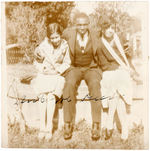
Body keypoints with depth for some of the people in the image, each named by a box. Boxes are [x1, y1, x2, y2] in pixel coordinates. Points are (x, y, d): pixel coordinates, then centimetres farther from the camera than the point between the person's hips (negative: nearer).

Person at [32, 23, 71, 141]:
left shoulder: (65, 46, -3)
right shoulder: (43, 45, -4)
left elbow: (67, 63, 5)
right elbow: (37, 62, 9)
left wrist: (57, 70, -10)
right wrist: (42, 69, -9)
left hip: (57, 75, -1)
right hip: (44, 75, 1)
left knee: (51, 96, -27)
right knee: (42, 96, -25)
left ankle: (49, 128, -20)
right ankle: (42, 127, -18)